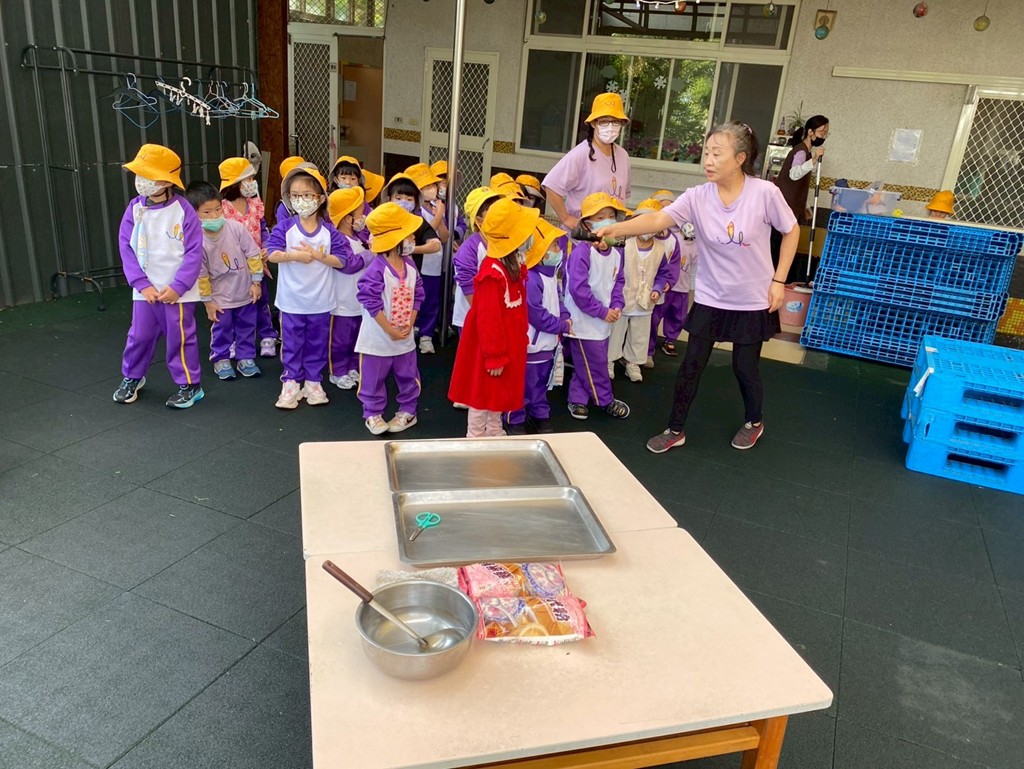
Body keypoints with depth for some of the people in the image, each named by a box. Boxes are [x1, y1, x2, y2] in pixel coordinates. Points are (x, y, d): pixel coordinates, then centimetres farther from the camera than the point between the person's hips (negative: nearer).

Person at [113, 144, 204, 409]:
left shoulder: (183, 210, -12)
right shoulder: (135, 208, -2)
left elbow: (194, 253, -12)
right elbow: (126, 248, -1)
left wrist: (177, 287, -17)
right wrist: (142, 284, -10)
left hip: (177, 291, -3)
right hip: (145, 290, 4)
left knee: (180, 338, 6)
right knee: (139, 335, 13)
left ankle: (189, 385, 21)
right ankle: (132, 377, 35)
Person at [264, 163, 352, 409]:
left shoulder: (329, 231, -5)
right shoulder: (284, 227, -6)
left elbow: (341, 260, -9)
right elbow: (272, 254, -14)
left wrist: (317, 255, -21)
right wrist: (296, 255, -27)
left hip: (320, 302, 1)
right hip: (291, 300, -1)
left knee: (317, 343, 13)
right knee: (291, 344, 9)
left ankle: (313, 382, 27)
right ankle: (291, 383, 22)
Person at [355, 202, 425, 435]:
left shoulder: (410, 266, 0)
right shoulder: (377, 270, -21)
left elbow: (417, 295, 6)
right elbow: (370, 302, -22)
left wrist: (409, 324, -6)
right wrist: (390, 330, -19)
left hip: (405, 337, 6)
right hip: (378, 337, -6)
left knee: (408, 377, 16)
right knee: (373, 379, 8)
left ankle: (407, 411, 32)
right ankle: (373, 413, 25)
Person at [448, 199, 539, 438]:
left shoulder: (514, 264, 3)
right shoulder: (493, 273, -27)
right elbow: (488, 319, -26)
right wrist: (494, 356, -21)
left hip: (508, 343, 9)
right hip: (491, 345, -9)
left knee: (500, 392, 23)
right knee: (483, 394, 7)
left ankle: (495, 434, 39)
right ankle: (475, 439, 23)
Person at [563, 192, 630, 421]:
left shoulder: (616, 253, 5)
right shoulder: (582, 252, -20)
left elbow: (618, 282, 13)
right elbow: (578, 289, -23)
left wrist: (616, 306, -5)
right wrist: (602, 311, -18)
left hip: (604, 320, 8)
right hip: (584, 321, -7)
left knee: (585, 364, 16)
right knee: (595, 364, 3)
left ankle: (577, 399, 29)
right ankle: (605, 400, 21)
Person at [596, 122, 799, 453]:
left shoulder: (765, 193, -16)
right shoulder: (697, 196, -12)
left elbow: (791, 231, -2)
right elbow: (657, 219, -26)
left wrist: (778, 280, -6)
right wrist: (615, 229, -42)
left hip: (752, 300, -2)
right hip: (709, 298, 2)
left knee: (744, 367, 9)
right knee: (691, 364, 4)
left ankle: (754, 421, 39)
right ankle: (675, 429, 21)